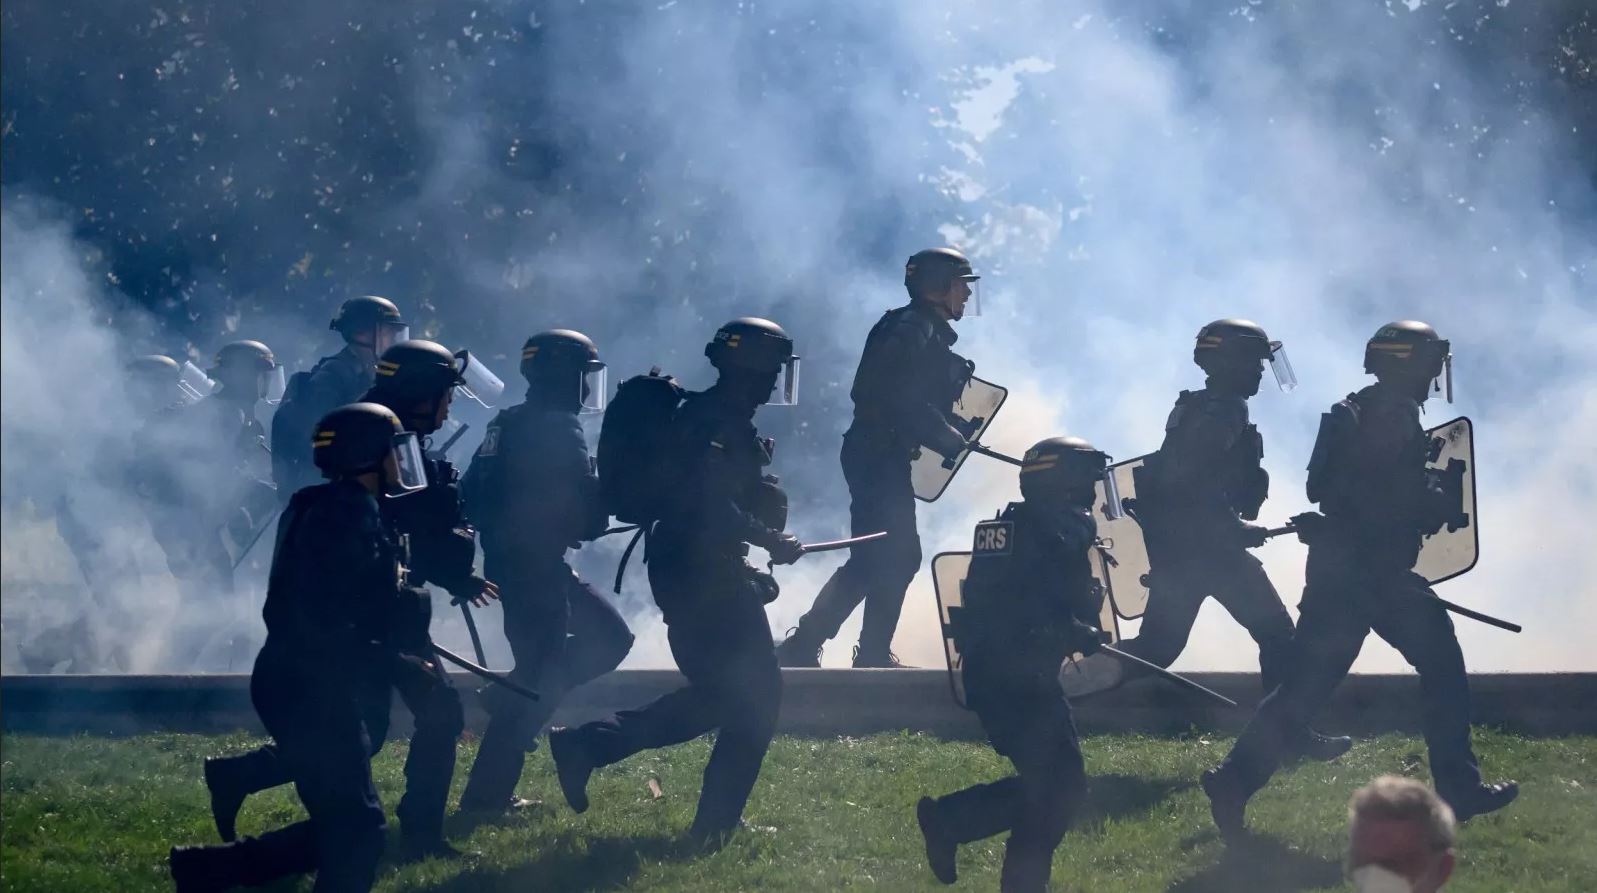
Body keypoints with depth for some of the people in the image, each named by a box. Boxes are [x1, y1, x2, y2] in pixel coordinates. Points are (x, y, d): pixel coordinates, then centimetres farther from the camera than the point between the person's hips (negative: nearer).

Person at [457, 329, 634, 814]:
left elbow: (474, 494, 16)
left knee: (609, 636, 17)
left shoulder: (508, 424, 13)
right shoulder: (560, 429, -15)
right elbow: (586, 506, -19)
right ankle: (488, 794, -5)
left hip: (508, 560, 9)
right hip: (536, 565, -9)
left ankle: (514, 699, 11)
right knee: (539, 669, -5)